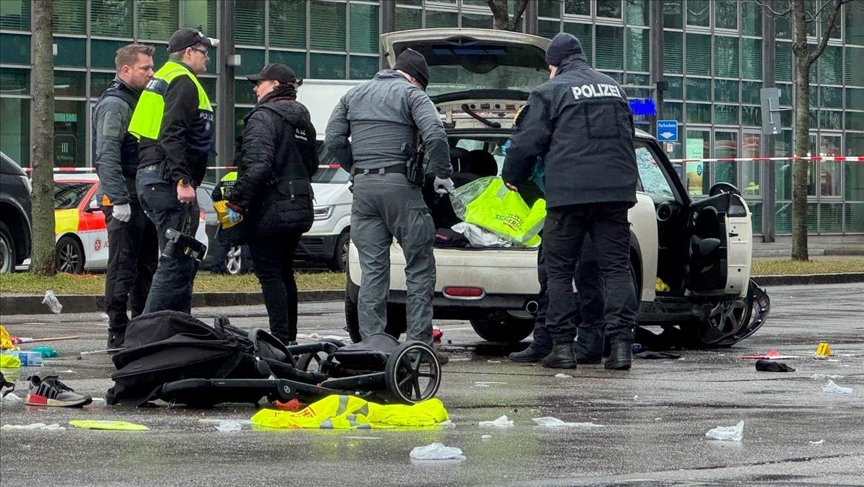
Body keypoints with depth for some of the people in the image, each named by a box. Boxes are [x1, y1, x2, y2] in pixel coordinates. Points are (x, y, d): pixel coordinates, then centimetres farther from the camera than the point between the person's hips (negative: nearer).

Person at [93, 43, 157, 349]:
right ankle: (118, 334, -5)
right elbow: (107, 156, -20)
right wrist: (118, 200, -25)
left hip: (144, 198, 10)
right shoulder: (114, 104, -12)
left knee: (146, 267, 13)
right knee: (123, 269, -7)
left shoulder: (141, 100, 19)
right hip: (126, 200, -10)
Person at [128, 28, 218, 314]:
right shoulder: (183, 82, -8)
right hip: (168, 180, -11)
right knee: (177, 263, -13)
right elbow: (173, 135, -21)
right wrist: (183, 180, -27)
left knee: (185, 262, 15)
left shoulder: (163, 78, 23)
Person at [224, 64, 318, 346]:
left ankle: (281, 337, -12)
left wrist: (236, 201, -20)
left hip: (270, 209, -9)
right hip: (300, 208, 9)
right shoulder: (303, 120, 15)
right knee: (285, 272, 18)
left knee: (269, 274, -6)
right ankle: (290, 336, 21)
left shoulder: (264, 117, -13)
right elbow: (312, 165, 22)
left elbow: (257, 165, -24)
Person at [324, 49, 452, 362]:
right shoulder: (411, 93, 1)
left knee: (372, 271, 7)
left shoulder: (355, 95, 18)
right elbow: (435, 135, -14)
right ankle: (419, 344, -3)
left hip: (363, 187, 5)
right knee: (419, 267, 2)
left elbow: (333, 139, 12)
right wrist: (442, 175, -5)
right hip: (399, 184, -5)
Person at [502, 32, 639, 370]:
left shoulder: (550, 92, 0)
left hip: (568, 193, -4)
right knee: (616, 267, 4)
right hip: (616, 190, 4)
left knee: (560, 270, 5)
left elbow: (527, 143, -2)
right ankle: (621, 342, -6)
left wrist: (511, 177, 14)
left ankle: (561, 345, 2)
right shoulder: (614, 89, 18)